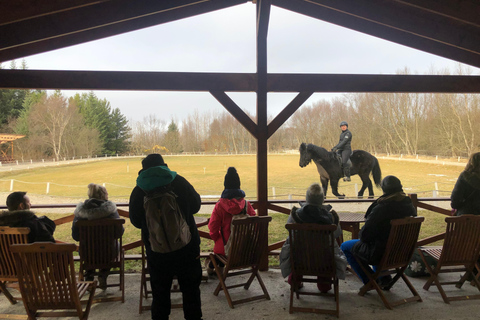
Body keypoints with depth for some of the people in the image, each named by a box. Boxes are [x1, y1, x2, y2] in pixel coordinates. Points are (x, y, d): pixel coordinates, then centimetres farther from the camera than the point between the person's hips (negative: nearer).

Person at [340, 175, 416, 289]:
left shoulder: (380, 209, -27)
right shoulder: (410, 206, -6)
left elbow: (365, 234, -21)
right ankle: (384, 279, 32)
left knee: (345, 247, 12)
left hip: (381, 254, -7)